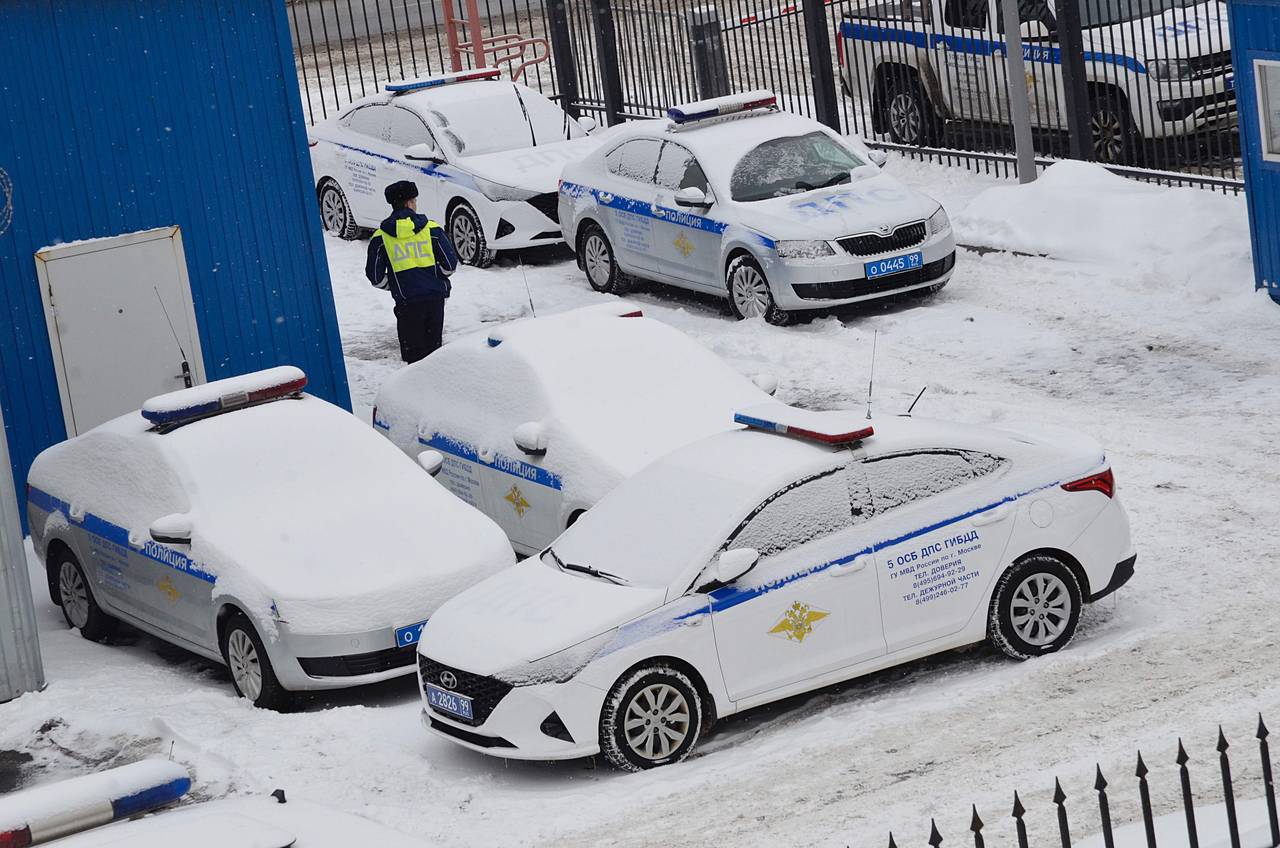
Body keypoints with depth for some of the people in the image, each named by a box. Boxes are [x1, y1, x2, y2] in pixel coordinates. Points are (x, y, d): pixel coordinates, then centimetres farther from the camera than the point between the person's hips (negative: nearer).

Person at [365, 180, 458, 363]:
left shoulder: (380, 237, -1)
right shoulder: (431, 228, -1)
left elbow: (375, 276, 1)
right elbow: (450, 263, -1)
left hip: (407, 300, -1)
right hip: (435, 296, 1)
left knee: (413, 353, 5)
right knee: (433, 347, 14)